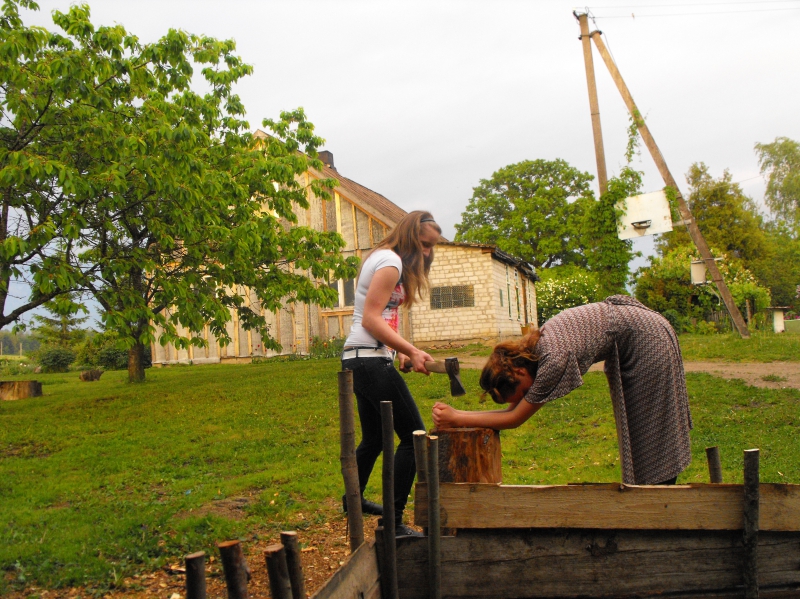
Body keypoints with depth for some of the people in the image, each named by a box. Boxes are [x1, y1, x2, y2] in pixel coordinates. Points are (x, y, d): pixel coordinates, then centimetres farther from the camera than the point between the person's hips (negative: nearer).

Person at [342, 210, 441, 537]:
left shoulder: (383, 258, 19)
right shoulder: (391, 261, -11)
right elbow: (371, 319, -18)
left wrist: (401, 352, 6)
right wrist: (412, 351, -16)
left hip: (360, 360, 11)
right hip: (370, 360, -11)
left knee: (374, 438, 23)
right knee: (414, 436, -9)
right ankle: (393, 522, -6)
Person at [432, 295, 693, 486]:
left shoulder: (553, 360, -32)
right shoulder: (531, 350, -6)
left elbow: (515, 419, -25)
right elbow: (513, 412, -3)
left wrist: (457, 419, -24)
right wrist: (454, 414, -12)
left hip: (649, 340, -8)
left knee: (649, 433, 2)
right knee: (634, 431, 15)